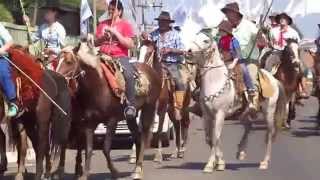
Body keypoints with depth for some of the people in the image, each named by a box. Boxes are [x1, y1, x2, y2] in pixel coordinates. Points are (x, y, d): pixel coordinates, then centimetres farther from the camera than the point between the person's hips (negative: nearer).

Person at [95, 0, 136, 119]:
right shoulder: (103, 24, 15)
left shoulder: (125, 25, 3)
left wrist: (115, 33, -12)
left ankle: (131, 104, -26)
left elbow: (130, 45, -7)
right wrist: (102, 37, -5)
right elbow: (96, 43, 17)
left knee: (128, 74, -34)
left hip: (120, 57, -5)